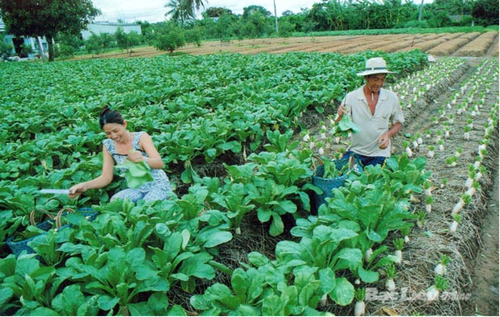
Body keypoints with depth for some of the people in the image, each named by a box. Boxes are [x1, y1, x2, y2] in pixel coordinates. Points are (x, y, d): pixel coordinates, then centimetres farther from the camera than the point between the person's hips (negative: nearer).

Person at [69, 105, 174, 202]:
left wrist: (143, 159, -43)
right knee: (115, 201, -25)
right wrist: (85, 185, -21)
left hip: (158, 184, -3)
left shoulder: (141, 137, -10)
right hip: (136, 189, 3)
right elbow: (106, 177, -2)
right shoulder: (108, 146, -1)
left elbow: (159, 163, -20)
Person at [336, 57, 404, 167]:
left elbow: (398, 123, 11)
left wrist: (388, 134, -9)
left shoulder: (392, 98, -1)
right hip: (356, 151, -1)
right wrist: (340, 116, -30)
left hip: (379, 153, 1)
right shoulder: (351, 97, -7)